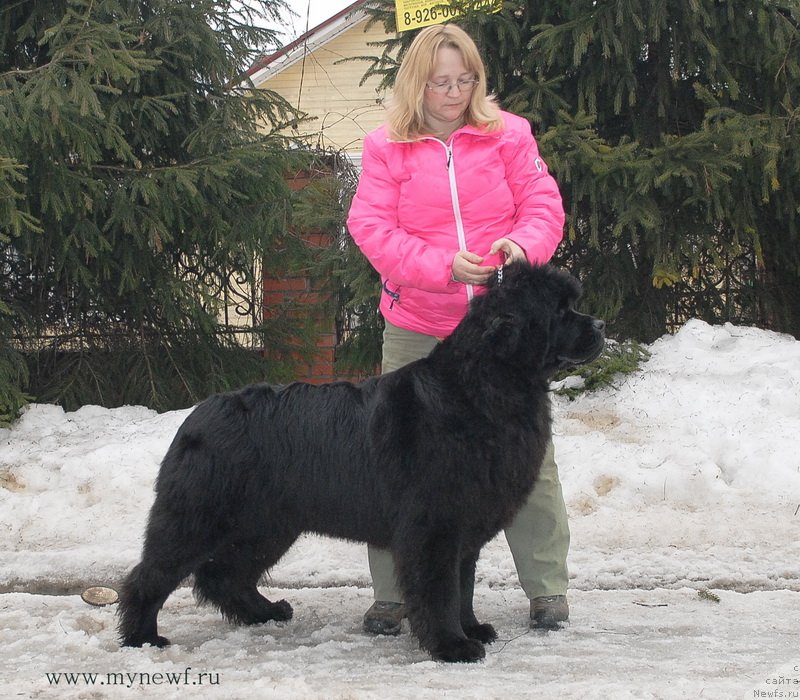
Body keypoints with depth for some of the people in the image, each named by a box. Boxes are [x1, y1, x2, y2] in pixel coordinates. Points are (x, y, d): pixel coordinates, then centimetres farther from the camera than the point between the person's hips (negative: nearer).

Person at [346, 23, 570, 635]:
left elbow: (543, 203, 2)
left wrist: (524, 243, -20)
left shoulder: (508, 135, 3)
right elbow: (371, 228, -6)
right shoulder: (387, 147, 1)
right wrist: (442, 265, -20)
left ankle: (547, 588, 14)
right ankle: (392, 594, 12)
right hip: (418, 331, 0)